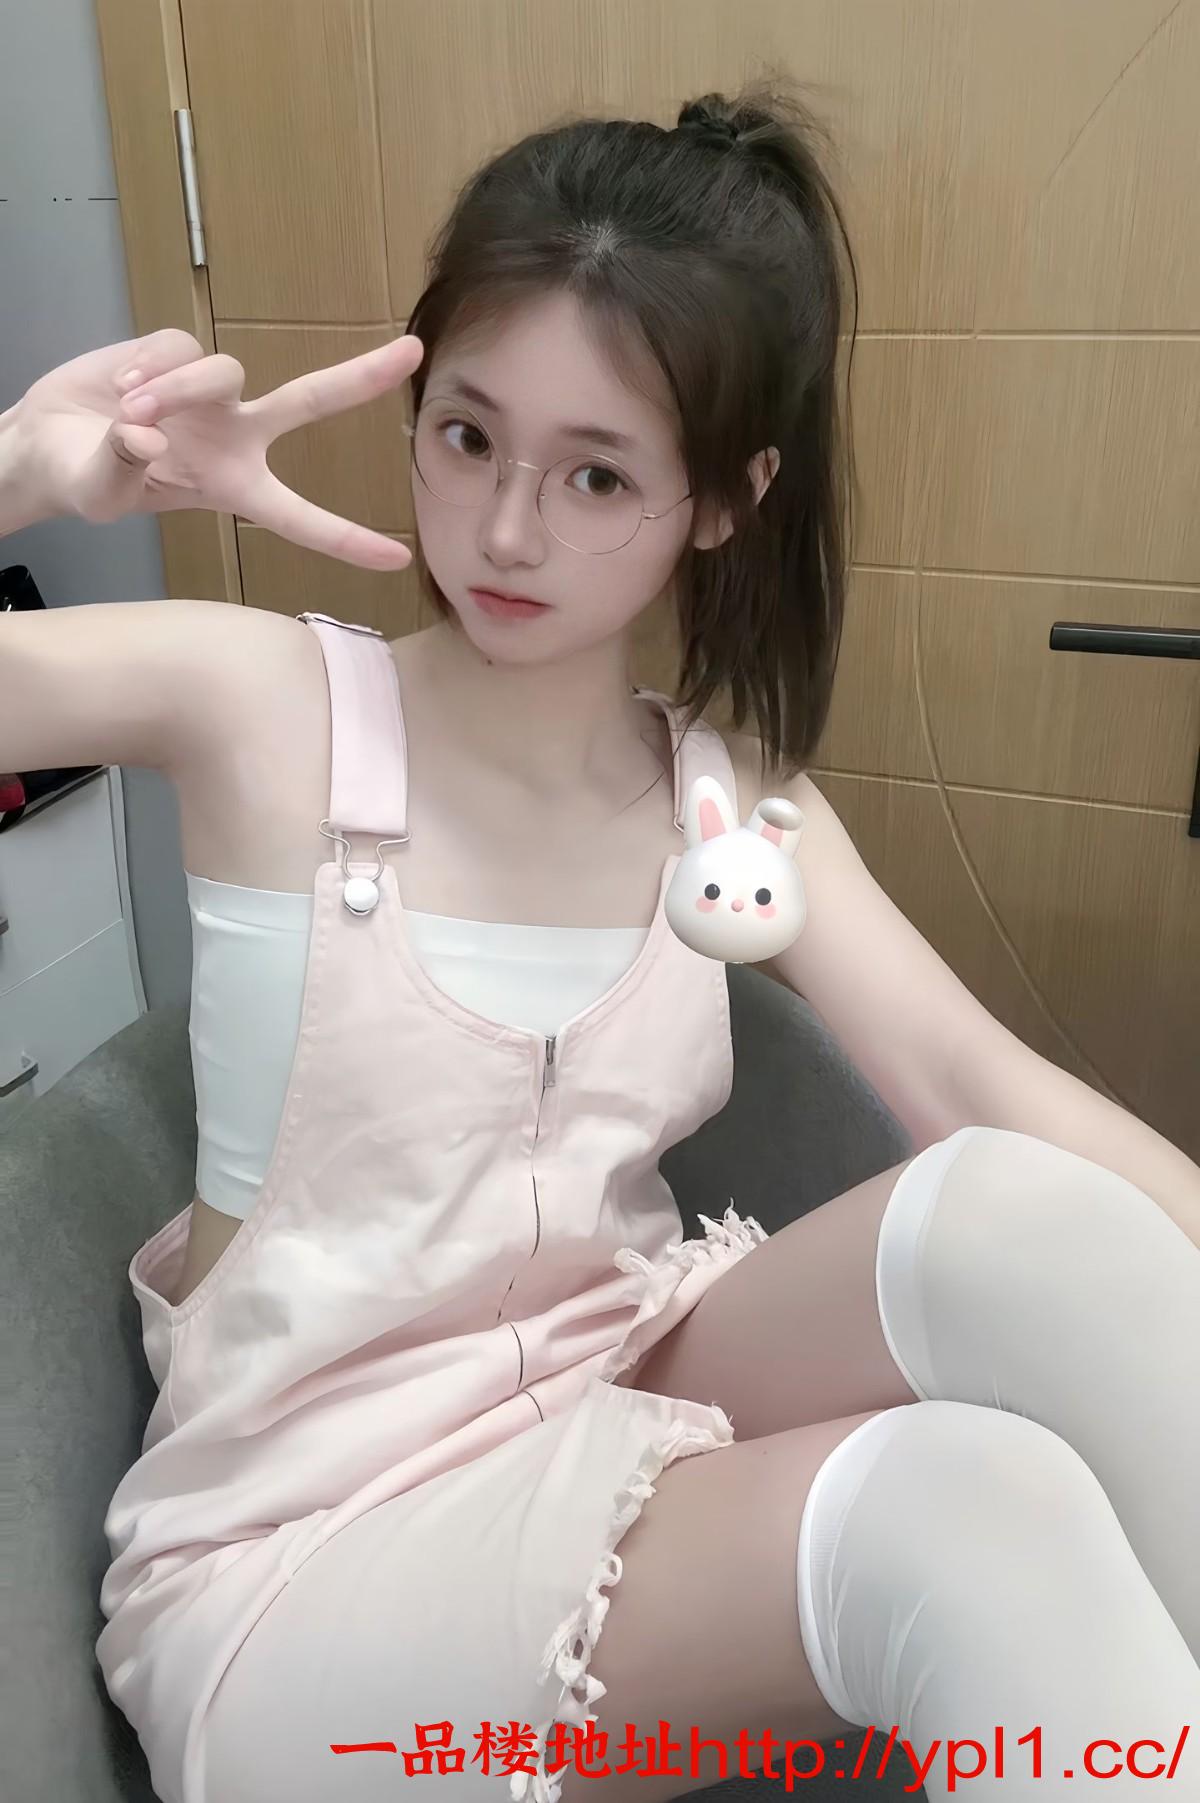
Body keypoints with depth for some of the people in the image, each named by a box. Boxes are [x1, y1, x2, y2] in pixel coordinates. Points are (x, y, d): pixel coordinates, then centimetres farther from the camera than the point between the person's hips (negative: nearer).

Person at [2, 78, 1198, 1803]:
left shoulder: (738, 806, 1)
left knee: (1024, 1216, -25)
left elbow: (993, 1092, -10)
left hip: (620, 1398, 4)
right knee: (964, 1514, -30)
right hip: (301, 1544, -3)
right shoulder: (258, 704, -8)